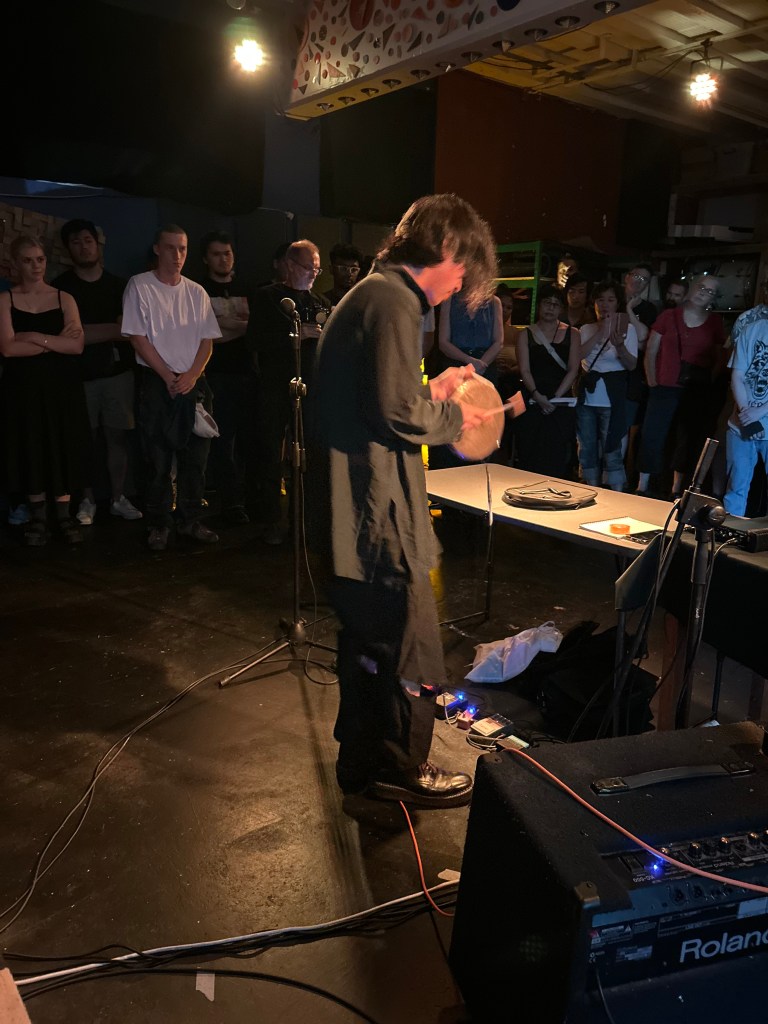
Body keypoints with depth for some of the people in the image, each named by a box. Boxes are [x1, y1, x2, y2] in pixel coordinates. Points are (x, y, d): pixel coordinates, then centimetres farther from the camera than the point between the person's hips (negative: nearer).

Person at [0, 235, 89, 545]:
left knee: (63, 448, 1)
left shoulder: (64, 298, 5)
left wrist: (36, 337, -13)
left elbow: (77, 346, -6)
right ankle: (37, 516, 14)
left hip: (62, 385, 1)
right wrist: (56, 341, -11)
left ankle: (64, 515, 10)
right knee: (30, 448, 3)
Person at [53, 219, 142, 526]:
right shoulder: (61, 287, 3)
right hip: (81, 375, -2)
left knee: (118, 436, 3)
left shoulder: (117, 284, 13)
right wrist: (113, 330, -3)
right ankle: (87, 500, 9)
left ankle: (118, 498, 11)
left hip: (118, 372, 2)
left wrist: (93, 333, -2)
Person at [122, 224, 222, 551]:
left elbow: (207, 339, 7)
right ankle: (158, 525, 10)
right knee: (159, 458, 0)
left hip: (194, 383, 4)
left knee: (195, 456, 4)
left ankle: (190, 521, 15)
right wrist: (169, 377, -11)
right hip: (157, 383, -3)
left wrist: (192, 375, -9)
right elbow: (138, 338, -6)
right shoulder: (140, 286, -1)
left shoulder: (196, 292, 10)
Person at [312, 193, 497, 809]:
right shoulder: (393, 302, -15)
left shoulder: (371, 296, 19)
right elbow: (397, 413, -22)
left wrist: (434, 390, 17)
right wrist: (452, 418, -6)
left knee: (370, 640, 21)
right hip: (377, 513, -11)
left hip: (356, 509, 11)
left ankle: (363, 761, 37)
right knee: (410, 647, 4)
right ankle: (400, 770, 23)